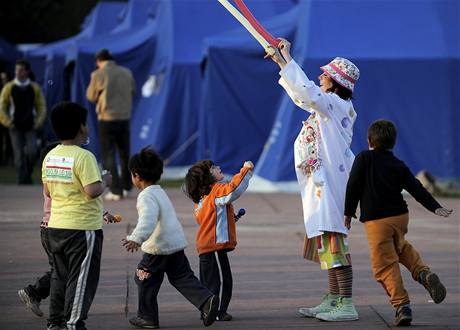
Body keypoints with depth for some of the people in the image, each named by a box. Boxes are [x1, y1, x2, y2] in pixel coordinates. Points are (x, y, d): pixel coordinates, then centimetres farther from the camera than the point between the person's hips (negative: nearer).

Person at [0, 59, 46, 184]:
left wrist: (38, 122, -2)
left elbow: (42, 107, 9)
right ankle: (22, 180, 2)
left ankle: (28, 174, 13)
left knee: (32, 152, -11)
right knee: (19, 155, -3)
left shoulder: (35, 88, 4)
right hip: (15, 127, 0)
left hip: (30, 127, 0)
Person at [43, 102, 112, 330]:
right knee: (81, 278, 0)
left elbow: (47, 191, 13)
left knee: (59, 276, 16)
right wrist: (104, 181, -4)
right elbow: (93, 191, -23)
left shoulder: (50, 156, 6)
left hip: (56, 225, 7)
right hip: (83, 227, -7)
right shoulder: (83, 157, -17)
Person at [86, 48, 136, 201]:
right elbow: (133, 91, 16)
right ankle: (126, 187, 24)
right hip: (124, 117, 4)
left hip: (107, 118, -4)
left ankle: (116, 190, -7)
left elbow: (91, 96, 0)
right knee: (124, 154, 17)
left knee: (108, 155, 0)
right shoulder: (126, 73, 4)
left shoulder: (99, 74, -10)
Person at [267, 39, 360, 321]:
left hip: (329, 179, -11)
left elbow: (307, 92, -28)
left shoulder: (336, 104, -13)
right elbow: (302, 95, 33)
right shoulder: (329, 104, 16)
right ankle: (333, 300, 21)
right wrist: (282, 62, 32)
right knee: (326, 240, 14)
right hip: (321, 181, 11)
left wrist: (286, 59, -19)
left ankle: (347, 305, -16)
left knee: (333, 240, -14)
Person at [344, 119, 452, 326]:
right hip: (400, 216, 5)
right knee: (401, 247, 32)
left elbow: (353, 187, -4)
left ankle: (402, 305, -11)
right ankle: (423, 272, 9)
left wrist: (349, 212, 5)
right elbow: (416, 189, 4)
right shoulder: (399, 165, 9)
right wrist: (435, 207, 3)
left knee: (384, 265, -2)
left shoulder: (363, 159, -2)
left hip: (376, 220, -5)